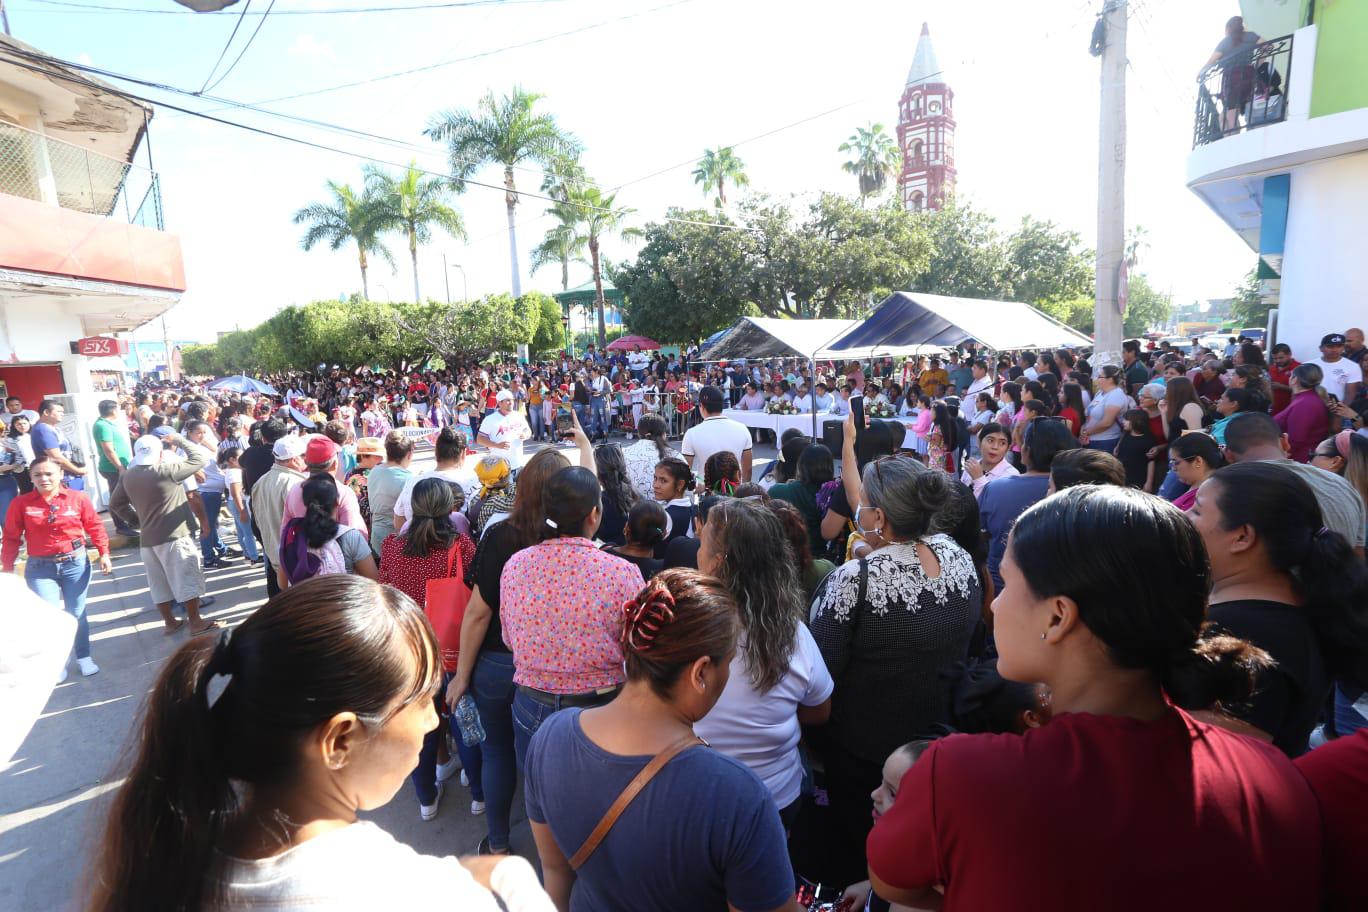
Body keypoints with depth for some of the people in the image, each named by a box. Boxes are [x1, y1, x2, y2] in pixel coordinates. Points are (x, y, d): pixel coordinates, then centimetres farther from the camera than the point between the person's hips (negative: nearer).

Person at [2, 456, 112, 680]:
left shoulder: (78, 498, -5)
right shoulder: (20, 503, -5)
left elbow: (95, 527, 1)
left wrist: (104, 554, -4)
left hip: (76, 563, 0)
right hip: (40, 568, 0)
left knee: (77, 614, 10)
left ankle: (84, 657, 27)